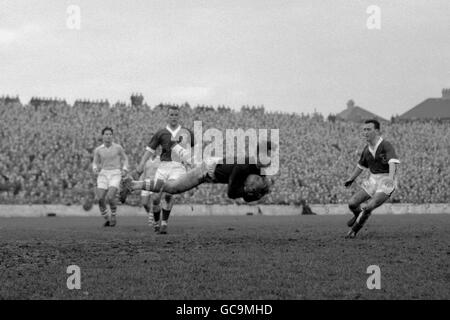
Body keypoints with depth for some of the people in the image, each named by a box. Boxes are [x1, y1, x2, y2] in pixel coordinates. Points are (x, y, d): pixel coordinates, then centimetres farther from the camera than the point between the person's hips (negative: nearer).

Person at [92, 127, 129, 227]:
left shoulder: (118, 147, -1)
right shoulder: (98, 150, 3)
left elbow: (125, 158, 13)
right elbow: (95, 163, 14)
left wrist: (124, 169, -3)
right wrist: (95, 169, -9)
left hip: (115, 174, -2)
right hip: (103, 174, 2)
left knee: (110, 198, -21)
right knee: (100, 199, -10)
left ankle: (113, 216, 7)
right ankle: (107, 219, 14)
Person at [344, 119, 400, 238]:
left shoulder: (386, 145, -18)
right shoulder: (367, 149, 6)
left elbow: (393, 162, -35)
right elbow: (361, 165, 24)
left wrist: (391, 177, -53)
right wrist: (351, 179, 34)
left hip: (386, 181, -7)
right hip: (373, 180, 7)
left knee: (369, 207, -21)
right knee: (352, 203, -1)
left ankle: (354, 230, 1)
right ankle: (358, 215, 35)